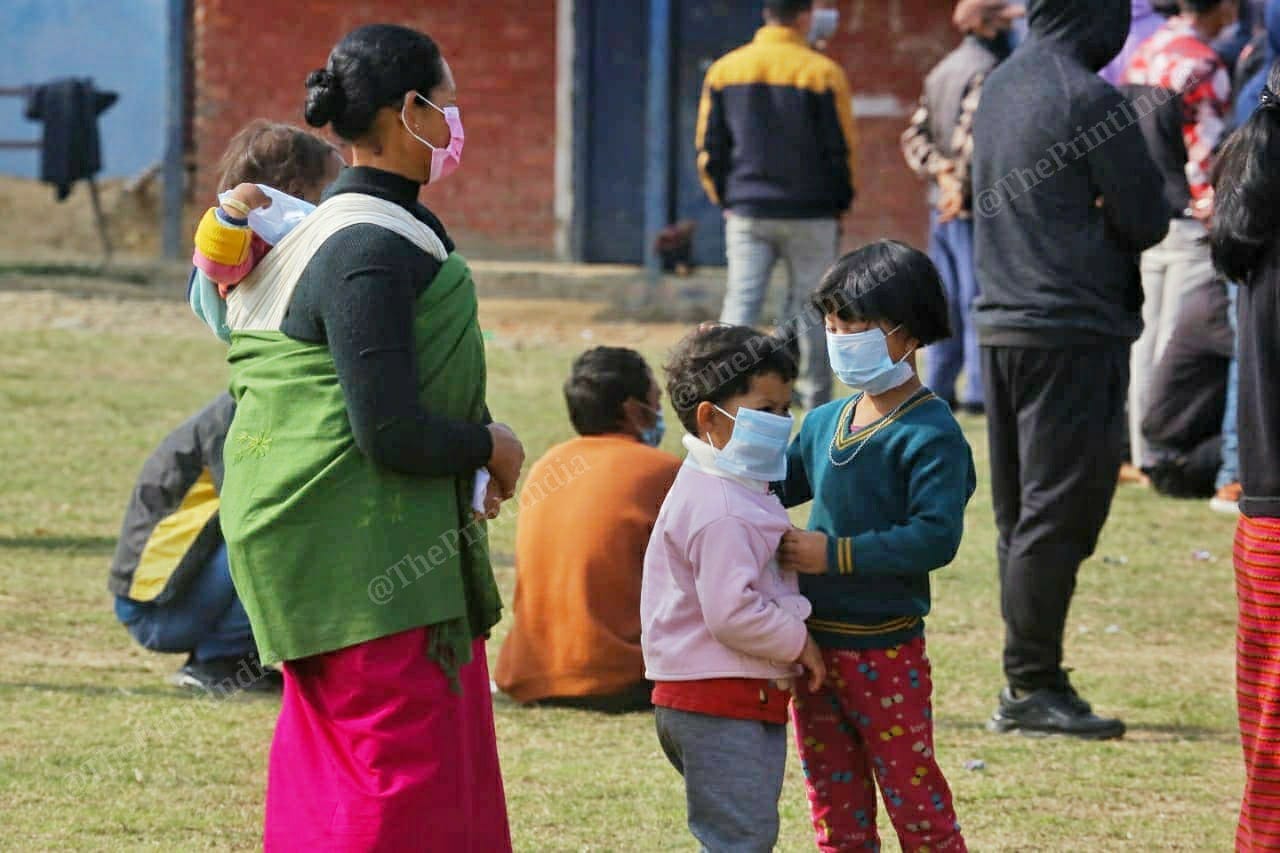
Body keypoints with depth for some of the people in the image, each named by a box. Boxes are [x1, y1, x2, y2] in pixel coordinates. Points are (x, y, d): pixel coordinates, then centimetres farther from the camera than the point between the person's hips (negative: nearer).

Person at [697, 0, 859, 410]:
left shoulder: (724, 70, 3)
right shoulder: (822, 73, -8)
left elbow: (709, 148, 5)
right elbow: (842, 148, -5)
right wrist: (840, 203, 8)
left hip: (746, 214, 2)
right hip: (810, 215, -2)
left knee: (740, 305, 1)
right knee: (810, 310, 6)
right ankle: (817, 403, 13)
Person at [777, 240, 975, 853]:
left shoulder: (930, 435, -14)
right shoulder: (826, 423, 9)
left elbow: (935, 537, -24)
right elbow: (777, 485, 24)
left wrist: (837, 555, -24)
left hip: (885, 652, -8)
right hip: (814, 646, 8)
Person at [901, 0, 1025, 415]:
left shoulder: (942, 71, 15)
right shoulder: (987, 71, -13)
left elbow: (915, 137, 12)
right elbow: (972, 135, -24)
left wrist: (940, 172, 0)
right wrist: (962, 187, -16)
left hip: (942, 205, 8)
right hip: (975, 208, -8)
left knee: (947, 302, 13)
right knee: (981, 301, -5)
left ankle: (940, 387, 15)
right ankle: (980, 389, -6)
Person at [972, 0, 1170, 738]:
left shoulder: (1000, 90, 12)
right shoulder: (1088, 98, -15)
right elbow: (1147, 220, -11)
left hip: (1002, 324, 9)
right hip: (1075, 331, -9)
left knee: (1022, 514, 13)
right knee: (1059, 514, -5)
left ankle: (1028, 682, 17)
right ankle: (1033, 685, -4)